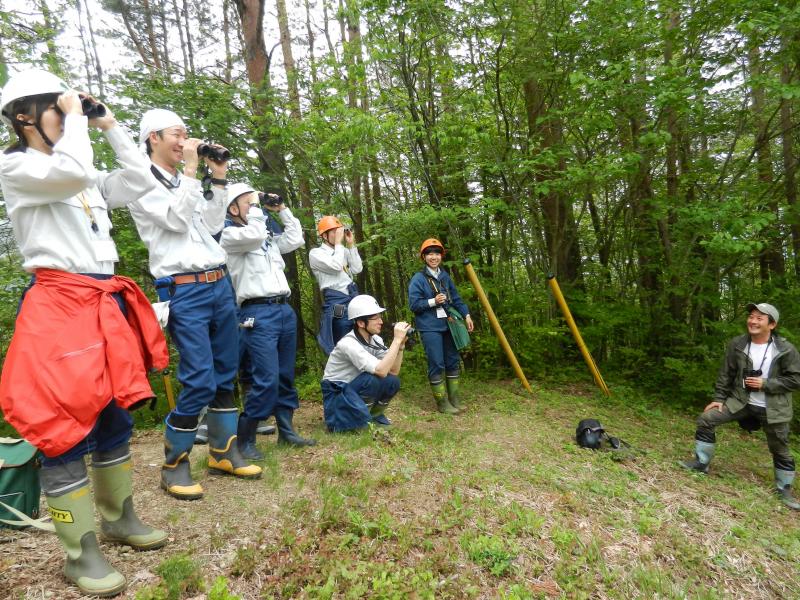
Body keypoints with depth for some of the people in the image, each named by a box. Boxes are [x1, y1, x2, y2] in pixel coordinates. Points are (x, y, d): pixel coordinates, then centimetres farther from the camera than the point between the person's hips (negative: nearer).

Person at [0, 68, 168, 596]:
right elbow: (74, 173, -22)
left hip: (105, 304, 8)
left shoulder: (84, 177, 20)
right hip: (59, 306, -8)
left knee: (115, 417, 14)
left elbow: (140, 182, 17)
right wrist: (76, 117, -7)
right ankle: (81, 552, 11)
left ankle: (120, 519, 30)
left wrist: (111, 126, 16)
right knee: (67, 427, -3)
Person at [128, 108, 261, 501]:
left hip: (220, 284, 8)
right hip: (184, 292, -8)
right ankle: (174, 465, 11)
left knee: (226, 375, 10)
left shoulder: (184, 182, 21)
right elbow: (176, 220, -15)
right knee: (199, 381, -10)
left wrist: (218, 179, 12)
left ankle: (224, 453, 24)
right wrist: (191, 169, -10)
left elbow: (213, 225, 16)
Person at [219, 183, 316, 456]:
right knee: (266, 380, -14)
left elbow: (296, 240, 21)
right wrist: (255, 206, -3)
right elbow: (255, 235, -18)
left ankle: (286, 431, 22)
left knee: (286, 376, 11)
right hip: (258, 314, -7)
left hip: (285, 310, 8)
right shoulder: (229, 235, -1)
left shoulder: (269, 237, 22)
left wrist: (282, 210, 21)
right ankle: (244, 438, 3)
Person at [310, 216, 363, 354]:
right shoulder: (316, 253, -2)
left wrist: (351, 244, 4)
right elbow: (336, 266, -17)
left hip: (354, 299, 6)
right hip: (337, 303, -6)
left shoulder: (343, 251, 16)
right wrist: (338, 242, -8)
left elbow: (357, 269, 4)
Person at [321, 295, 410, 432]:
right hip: (336, 396, -7)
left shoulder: (375, 340, -4)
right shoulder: (348, 343, -27)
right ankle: (360, 419, -7)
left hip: (355, 388, 7)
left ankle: (373, 415, 9)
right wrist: (397, 339, -33)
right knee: (373, 378, -30)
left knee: (393, 382, -15)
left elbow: (394, 371, -8)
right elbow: (381, 371, -37)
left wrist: (401, 343, -19)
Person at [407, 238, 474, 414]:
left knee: (453, 360, 11)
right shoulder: (418, 279, -8)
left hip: (448, 325, 7)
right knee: (437, 365, -5)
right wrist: (433, 301, -20)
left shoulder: (445, 276, 11)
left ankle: (454, 399, 25)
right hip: (430, 328, -6)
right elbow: (413, 304, -10)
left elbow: (456, 298, 15)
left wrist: (466, 315, 4)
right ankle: (442, 403, 8)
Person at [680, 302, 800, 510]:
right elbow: (726, 374, 1)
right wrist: (719, 398, -1)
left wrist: (765, 384, -20)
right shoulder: (737, 344, -7)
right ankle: (701, 463, 4)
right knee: (706, 419, -10)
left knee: (780, 450, 12)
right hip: (741, 401, 2)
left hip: (772, 408, -2)